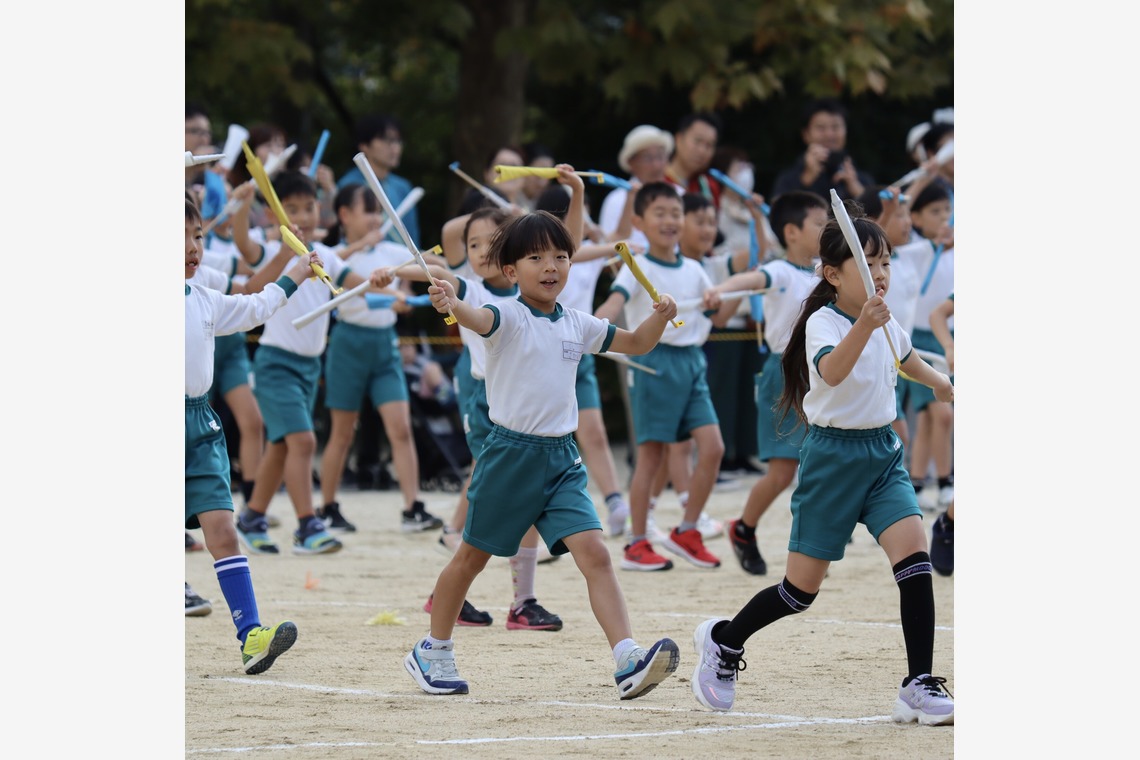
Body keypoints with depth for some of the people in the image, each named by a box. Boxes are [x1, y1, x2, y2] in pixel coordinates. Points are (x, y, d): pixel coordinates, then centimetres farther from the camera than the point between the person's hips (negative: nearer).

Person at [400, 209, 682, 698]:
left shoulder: (577, 325, 9)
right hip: (511, 452, -4)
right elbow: (479, 320, -33)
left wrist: (660, 317, 2)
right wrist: (452, 304, -56)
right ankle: (433, 652, 30)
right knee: (472, 556, 11)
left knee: (594, 554, -13)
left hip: (562, 459, 4)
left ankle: (627, 662, -22)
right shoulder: (508, 317, -9)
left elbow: (636, 344, 24)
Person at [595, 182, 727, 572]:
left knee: (713, 447, -4)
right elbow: (615, 301, -24)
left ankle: (686, 532, 9)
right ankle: (637, 544, 5)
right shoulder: (639, 268, -6)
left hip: (692, 363, 6)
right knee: (651, 454, -2)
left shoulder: (693, 269, 13)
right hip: (656, 360, -6)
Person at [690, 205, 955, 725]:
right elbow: (832, 371, -39)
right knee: (802, 588, 1)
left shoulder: (887, 321, 6)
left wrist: (940, 383, 49)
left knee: (914, 553, -16)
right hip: (833, 454, -6)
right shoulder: (823, 323, -16)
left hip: (882, 450, 6)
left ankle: (919, 687, -13)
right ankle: (723, 641, 28)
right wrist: (863, 327, -55)